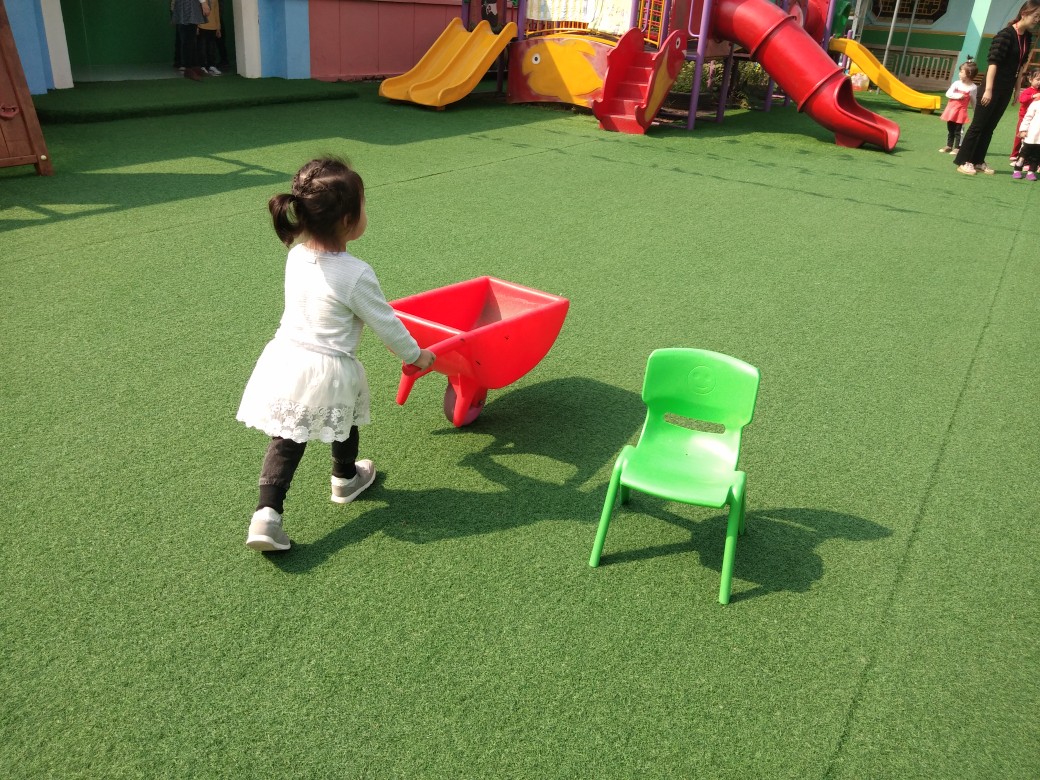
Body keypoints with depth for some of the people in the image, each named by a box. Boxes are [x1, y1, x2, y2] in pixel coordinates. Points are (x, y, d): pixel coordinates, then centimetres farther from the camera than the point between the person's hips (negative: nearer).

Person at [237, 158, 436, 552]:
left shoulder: (295, 257, 1)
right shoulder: (356, 275, -18)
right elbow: (385, 324, -8)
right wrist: (415, 355, 9)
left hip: (285, 359, 5)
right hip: (329, 372, -4)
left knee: (284, 442, 13)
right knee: (344, 425, 24)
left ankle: (267, 513, 4)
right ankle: (345, 480, 49)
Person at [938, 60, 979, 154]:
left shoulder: (973, 88, -5)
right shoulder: (957, 83, 0)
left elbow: (973, 102, 4)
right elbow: (948, 93, -5)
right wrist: (958, 96, -18)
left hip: (961, 111, -4)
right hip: (951, 109, 4)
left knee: (958, 131, -3)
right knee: (950, 130, 13)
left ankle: (957, 148, 1)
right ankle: (949, 146, 24)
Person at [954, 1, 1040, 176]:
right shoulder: (1006, 34, -13)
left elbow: (1019, 65, 17)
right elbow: (993, 62, -18)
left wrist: (1017, 89, 16)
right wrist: (988, 89, -23)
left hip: (1006, 89, 7)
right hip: (994, 86, -7)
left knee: (990, 126, 9)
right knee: (978, 124, -5)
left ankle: (978, 161, 14)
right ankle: (963, 161, -2)